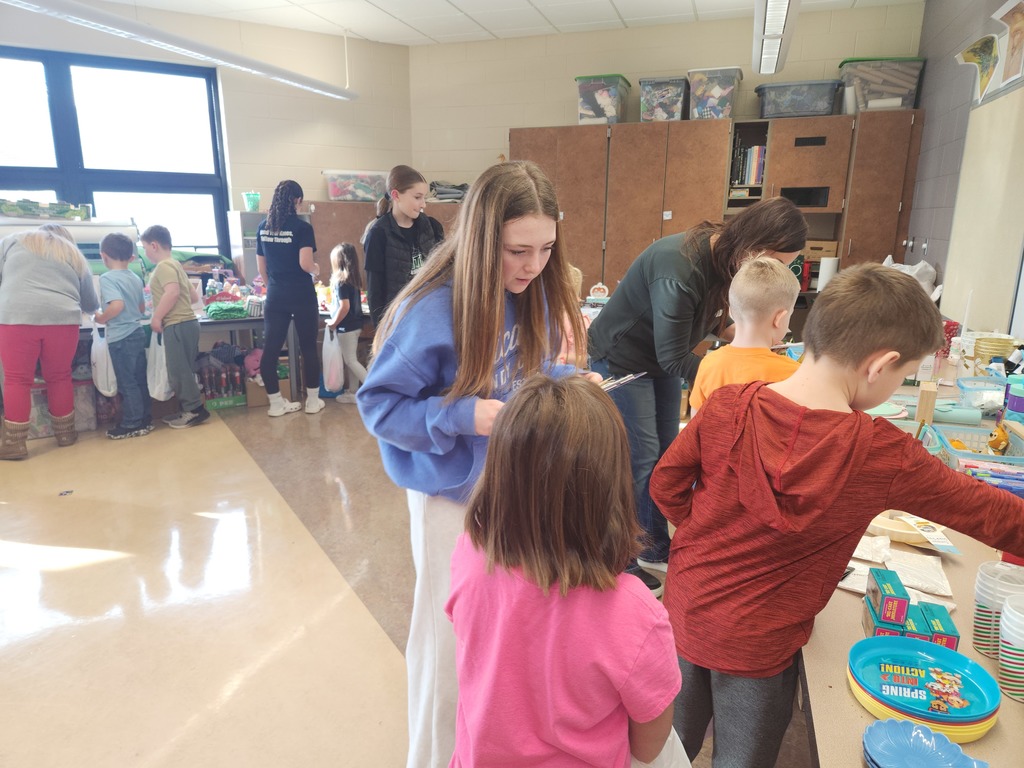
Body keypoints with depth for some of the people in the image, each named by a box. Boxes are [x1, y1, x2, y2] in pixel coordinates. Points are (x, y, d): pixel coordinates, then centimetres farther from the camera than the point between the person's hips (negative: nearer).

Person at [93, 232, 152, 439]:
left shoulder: (107, 278, -14)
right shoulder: (136, 278, 9)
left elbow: (117, 305, -27)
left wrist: (101, 318, -12)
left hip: (120, 337, -7)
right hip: (137, 333, 7)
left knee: (126, 382, 0)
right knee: (139, 379, 13)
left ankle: (132, 424, 6)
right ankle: (145, 418, 20)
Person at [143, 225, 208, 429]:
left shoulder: (164, 266, -10)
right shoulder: (175, 265, 21)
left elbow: (173, 292, -27)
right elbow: (194, 296, 23)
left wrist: (156, 317, -20)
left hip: (177, 325, -10)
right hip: (186, 323, 10)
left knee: (177, 371, -5)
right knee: (182, 371, 13)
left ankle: (195, 409, -2)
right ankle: (189, 409, 18)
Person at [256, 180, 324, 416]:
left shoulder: (263, 227, 8)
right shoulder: (302, 227, -9)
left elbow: (261, 267, 11)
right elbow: (305, 264, -18)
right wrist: (316, 269, 3)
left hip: (275, 297, 5)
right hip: (302, 296, -4)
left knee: (270, 349, 5)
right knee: (308, 348, 6)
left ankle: (276, 403, 12)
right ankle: (313, 400, 13)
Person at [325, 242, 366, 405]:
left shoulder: (341, 281, -17)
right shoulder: (354, 279, 7)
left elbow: (345, 307, -23)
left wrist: (333, 323, -11)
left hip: (346, 326, -9)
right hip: (355, 324, 9)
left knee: (350, 360, -1)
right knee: (352, 360, 15)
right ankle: (355, 392, 21)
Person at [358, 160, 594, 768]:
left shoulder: (530, 295, -5)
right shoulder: (433, 310, -24)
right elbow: (378, 403, -17)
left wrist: (568, 379, -11)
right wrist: (463, 416, -29)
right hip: (453, 495, -5)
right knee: (452, 635, 11)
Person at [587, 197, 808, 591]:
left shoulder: (722, 256, -8)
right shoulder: (680, 268, -34)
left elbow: (712, 319, 9)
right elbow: (675, 359, -28)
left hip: (663, 357, 9)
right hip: (622, 361, -8)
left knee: (665, 453, 11)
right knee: (640, 458, -5)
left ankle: (655, 548, 26)